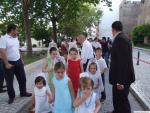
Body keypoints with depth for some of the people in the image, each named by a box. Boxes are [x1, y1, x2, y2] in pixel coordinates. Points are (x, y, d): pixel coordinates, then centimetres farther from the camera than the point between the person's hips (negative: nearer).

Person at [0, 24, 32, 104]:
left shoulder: (16, 38, 8)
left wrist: (20, 59, 15)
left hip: (18, 61, 7)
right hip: (9, 63, -7)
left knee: (22, 78, 14)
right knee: (9, 81, 6)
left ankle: (23, 93, 31)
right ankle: (11, 96, 23)